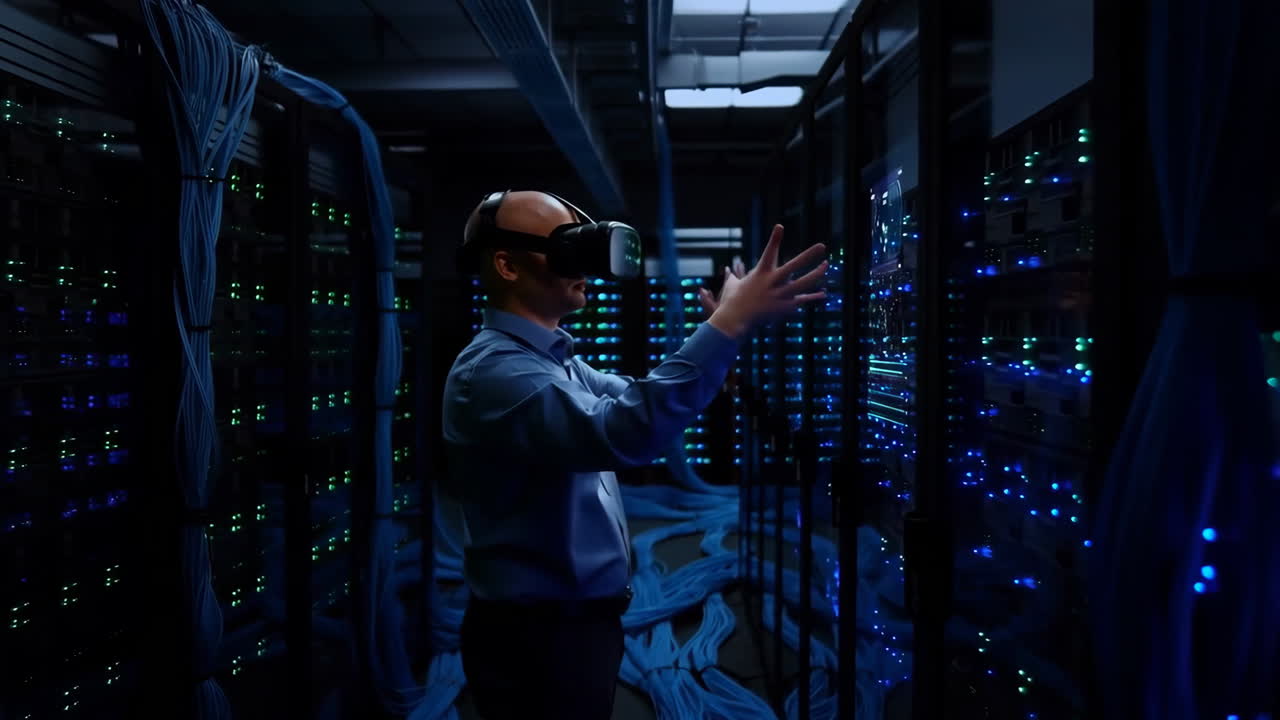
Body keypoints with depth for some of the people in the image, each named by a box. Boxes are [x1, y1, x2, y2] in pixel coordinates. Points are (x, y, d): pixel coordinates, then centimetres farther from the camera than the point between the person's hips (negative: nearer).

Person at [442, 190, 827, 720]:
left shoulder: (554, 359, 9)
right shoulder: (493, 369, -24)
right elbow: (622, 431, -38)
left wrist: (723, 328, 1)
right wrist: (729, 324, -36)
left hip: (579, 620, 9)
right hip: (537, 637, -9)